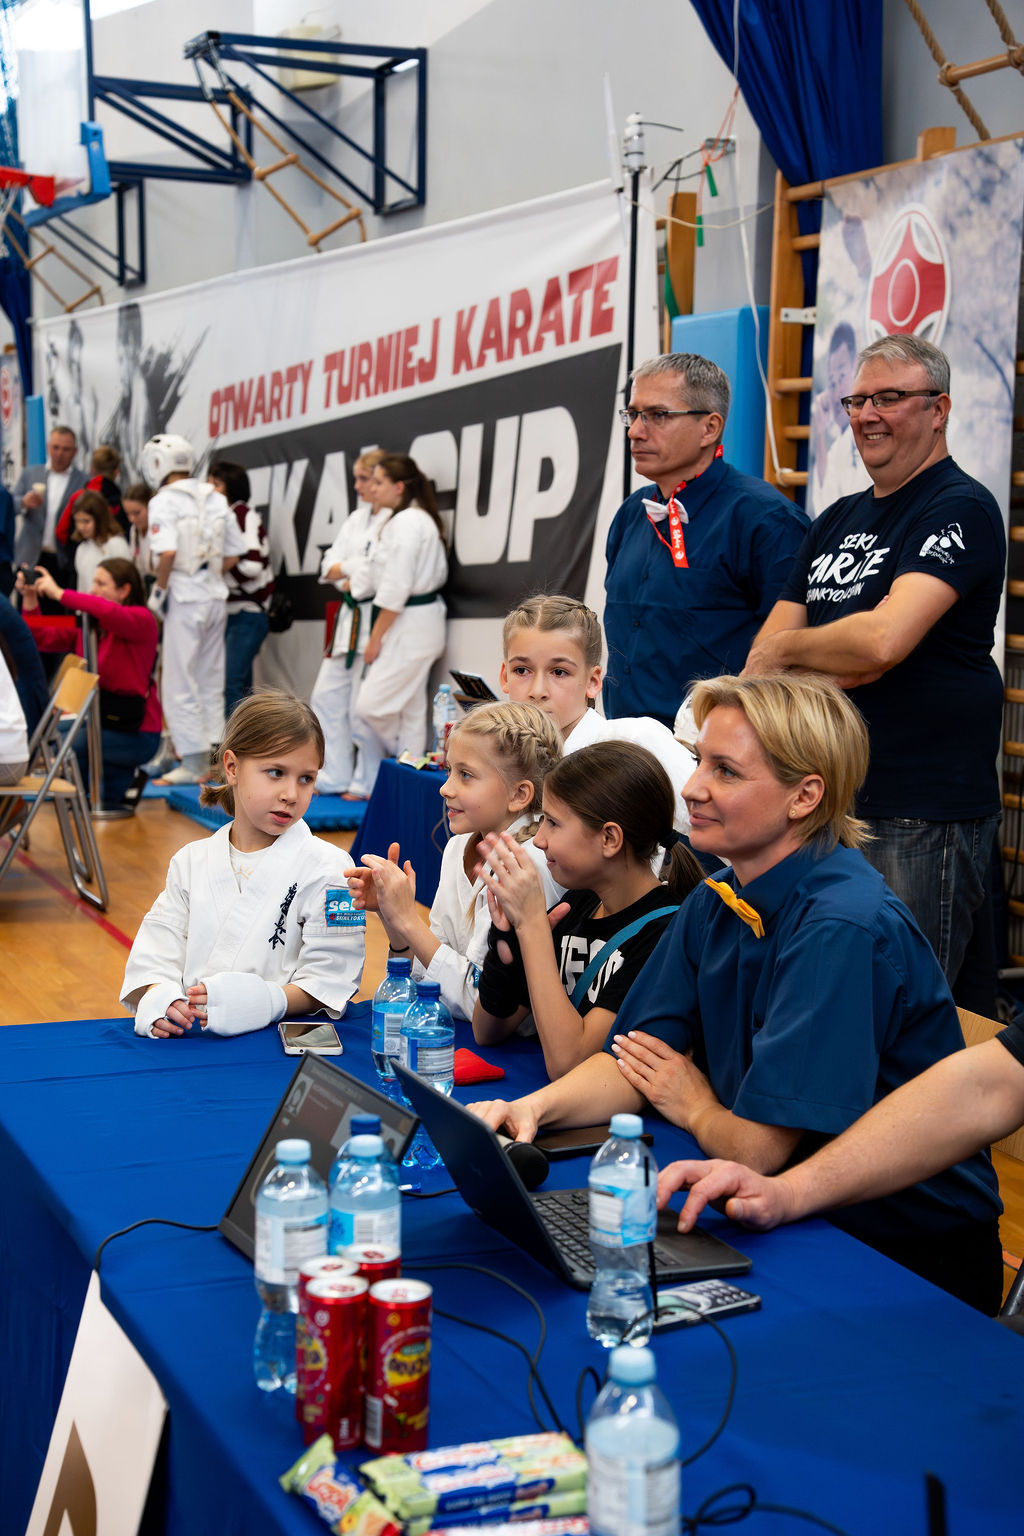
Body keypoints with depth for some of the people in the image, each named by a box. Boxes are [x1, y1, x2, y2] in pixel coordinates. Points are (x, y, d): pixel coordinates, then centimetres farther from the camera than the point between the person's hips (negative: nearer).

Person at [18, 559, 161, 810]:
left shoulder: (142, 620, -12)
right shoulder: (88, 623, 8)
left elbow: (109, 613, -33)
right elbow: (43, 639, 2)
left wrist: (58, 593, -29)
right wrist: (30, 599, -9)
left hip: (136, 732, -7)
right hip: (98, 721, 7)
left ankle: (125, 781, 3)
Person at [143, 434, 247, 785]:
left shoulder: (164, 501, -10)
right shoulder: (216, 499, 9)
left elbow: (168, 551, -23)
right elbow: (234, 553, 10)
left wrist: (159, 589, -10)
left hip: (184, 598, -6)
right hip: (216, 596, 6)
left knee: (180, 684, 2)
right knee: (211, 681, 15)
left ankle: (193, 763, 3)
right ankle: (212, 754, 19)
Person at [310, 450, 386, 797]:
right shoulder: (356, 519, 17)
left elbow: (374, 576, -20)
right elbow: (329, 565, 11)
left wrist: (344, 574, -4)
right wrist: (351, 576, -8)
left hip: (375, 621, -9)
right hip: (348, 619, 9)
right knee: (328, 697, 12)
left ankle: (368, 784, 5)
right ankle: (335, 778, 20)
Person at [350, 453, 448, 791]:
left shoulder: (404, 523, -17)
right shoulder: (421, 518, 15)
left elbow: (396, 589, -20)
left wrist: (376, 637, -14)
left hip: (409, 625, -10)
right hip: (420, 623, 10)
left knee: (372, 705, -8)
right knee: (410, 709, 11)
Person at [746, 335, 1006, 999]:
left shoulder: (961, 509, -9)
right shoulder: (840, 520, 16)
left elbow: (884, 639, -24)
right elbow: (762, 658, 15)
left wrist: (789, 649, -6)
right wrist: (831, 665, -7)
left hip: (925, 818, -8)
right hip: (827, 798, 8)